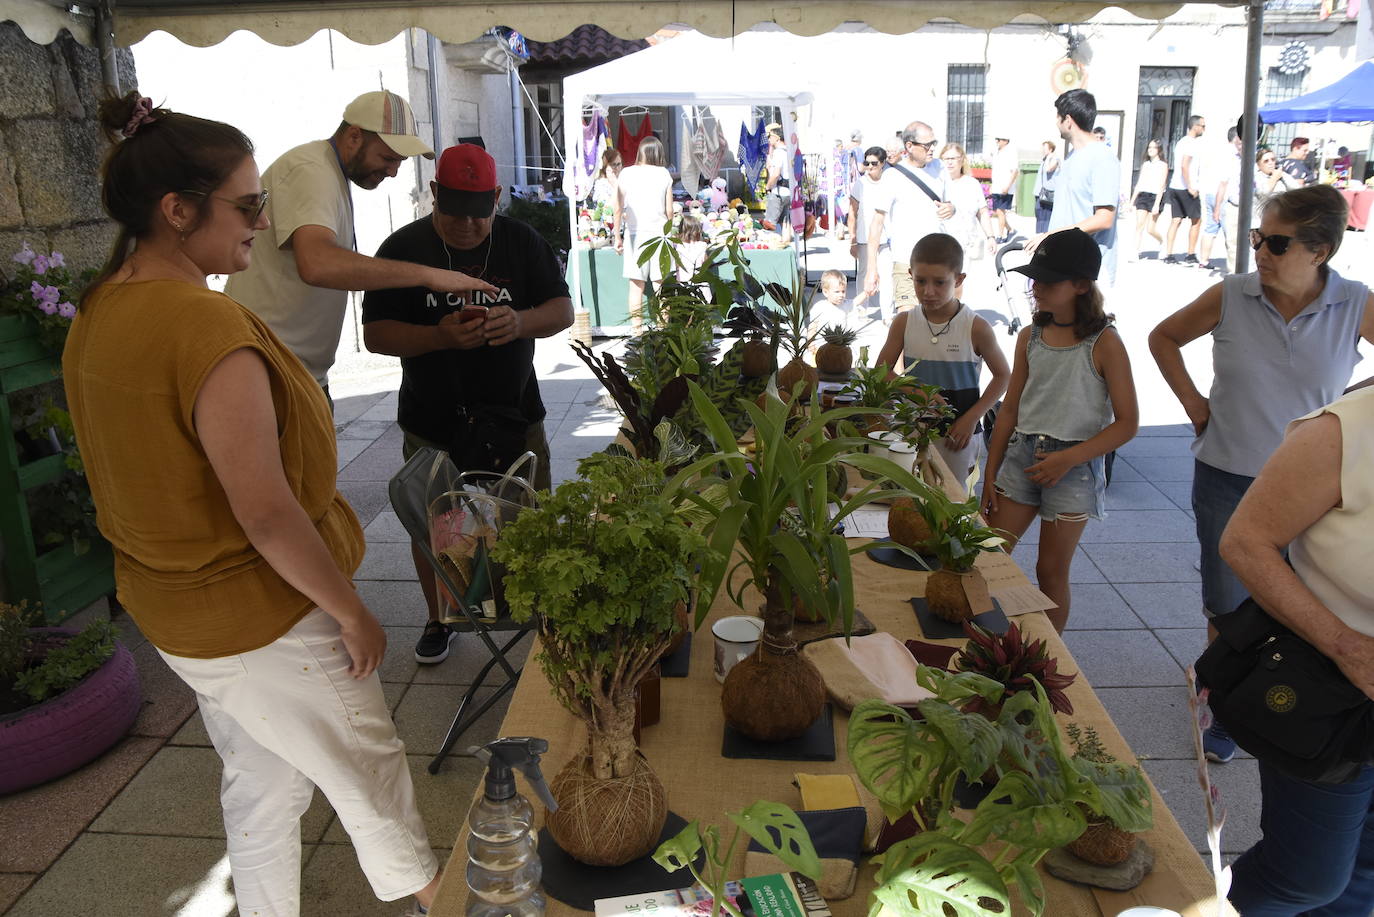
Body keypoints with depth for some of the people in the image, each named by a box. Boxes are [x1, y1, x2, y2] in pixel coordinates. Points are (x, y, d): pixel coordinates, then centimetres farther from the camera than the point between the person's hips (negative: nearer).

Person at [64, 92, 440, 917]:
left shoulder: (99, 313, 0)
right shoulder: (208, 328, -28)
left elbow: (151, 468, 10)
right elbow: (266, 513, -28)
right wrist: (352, 612, -16)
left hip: (172, 606, 8)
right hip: (263, 616, -8)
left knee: (262, 782, 24)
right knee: (367, 767, 16)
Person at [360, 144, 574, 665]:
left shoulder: (522, 243, 1)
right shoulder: (403, 248, -4)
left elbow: (563, 310, -1)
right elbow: (375, 334, -8)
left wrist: (522, 321, -24)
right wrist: (440, 336, -26)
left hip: (514, 417, 1)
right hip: (432, 425, 0)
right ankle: (439, 619, 34)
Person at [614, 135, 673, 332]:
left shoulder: (627, 173, 0)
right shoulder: (664, 174, 2)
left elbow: (618, 208, -1)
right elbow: (669, 210, 3)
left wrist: (617, 236, 6)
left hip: (635, 233, 0)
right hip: (659, 232, 0)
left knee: (636, 285, 3)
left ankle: (637, 330, 4)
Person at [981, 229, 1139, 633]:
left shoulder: (1104, 343, -10)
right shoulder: (1030, 337, 5)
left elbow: (1126, 423, -10)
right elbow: (1010, 409, 9)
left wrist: (1068, 459, -18)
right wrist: (990, 477, 7)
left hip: (1073, 467, -4)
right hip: (1021, 455, 5)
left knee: (1051, 571, 5)